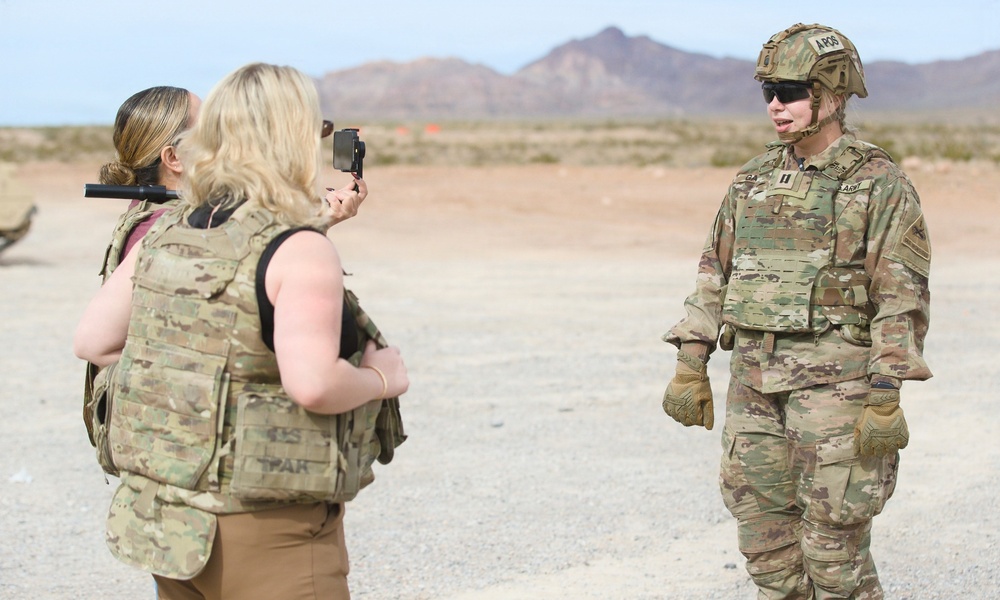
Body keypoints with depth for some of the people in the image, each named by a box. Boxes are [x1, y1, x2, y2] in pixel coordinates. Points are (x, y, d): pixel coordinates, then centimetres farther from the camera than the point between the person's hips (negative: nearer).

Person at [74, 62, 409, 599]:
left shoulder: (163, 235, 4)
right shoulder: (299, 251, -16)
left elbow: (92, 341, 11)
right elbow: (312, 384, -27)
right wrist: (380, 378, -9)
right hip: (268, 536, -7)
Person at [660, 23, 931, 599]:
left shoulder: (880, 183, -6)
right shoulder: (755, 179, 12)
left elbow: (902, 298, -10)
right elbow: (715, 273, 15)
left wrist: (885, 400, -16)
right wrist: (691, 367, 9)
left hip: (835, 379, -6)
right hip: (755, 376, 6)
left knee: (833, 541, -3)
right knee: (766, 538, 9)